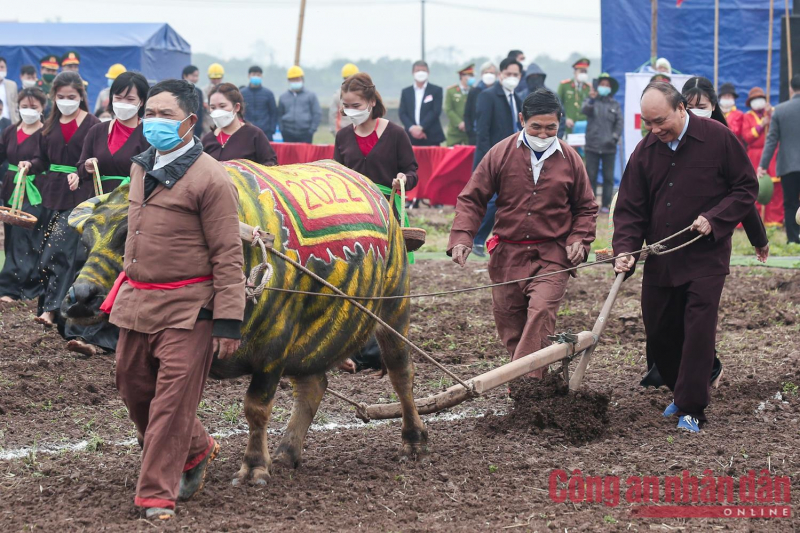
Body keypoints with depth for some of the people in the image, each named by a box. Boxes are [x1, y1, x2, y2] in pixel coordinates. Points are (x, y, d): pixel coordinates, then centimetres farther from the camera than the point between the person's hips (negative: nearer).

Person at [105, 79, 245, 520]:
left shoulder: (210, 179, -12)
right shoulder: (140, 169, 12)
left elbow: (228, 256, -12)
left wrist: (228, 321, -16)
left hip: (186, 308, -8)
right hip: (136, 301, 8)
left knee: (172, 400, -5)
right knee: (134, 387, 15)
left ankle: (157, 495, 2)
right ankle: (196, 451, 37)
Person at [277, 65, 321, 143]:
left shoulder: (310, 96, 6)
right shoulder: (283, 97, 13)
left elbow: (317, 114, 3)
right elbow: (279, 115, 17)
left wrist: (312, 130, -6)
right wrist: (282, 130, 5)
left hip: (305, 134, -2)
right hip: (288, 135, 2)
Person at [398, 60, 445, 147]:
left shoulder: (436, 90, 6)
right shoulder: (406, 92, 14)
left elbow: (435, 111, -5)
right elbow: (402, 113, 6)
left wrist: (421, 127, -14)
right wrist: (412, 128, -12)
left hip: (431, 137, -2)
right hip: (412, 138, 2)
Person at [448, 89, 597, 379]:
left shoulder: (569, 159, 3)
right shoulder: (501, 154, -1)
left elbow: (586, 208, 15)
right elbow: (471, 198, 2)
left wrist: (579, 239, -2)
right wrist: (461, 237, -12)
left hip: (552, 254, -1)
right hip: (507, 254, 1)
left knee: (541, 311, -21)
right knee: (508, 320, 5)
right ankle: (533, 376, 21)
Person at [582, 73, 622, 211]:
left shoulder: (615, 105, 12)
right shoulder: (591, 101, 8)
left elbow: (619, 123, 6)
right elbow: (584, 110, -13)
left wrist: (615, 137, -9)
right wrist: (591, 100, -32)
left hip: (609, 147, 1)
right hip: (592, 146, -1)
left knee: (608, 177, 1)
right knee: (591, 176, -2)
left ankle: (606, 205, 6)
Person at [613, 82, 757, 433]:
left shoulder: (718, 138, -8)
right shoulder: (646, 150, 3)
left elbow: (746, 188, -2)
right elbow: (630, 207, 5)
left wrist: (714, 219, -16)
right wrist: (625, 250, -10)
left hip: (706, 257, -4)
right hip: (659, 261, 5)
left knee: (698, 332, -12)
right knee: (659, 335, 9)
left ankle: (691, 409, -8)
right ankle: (682, 393, 30)